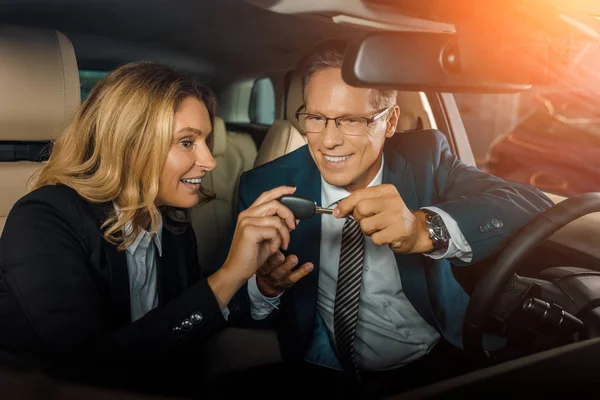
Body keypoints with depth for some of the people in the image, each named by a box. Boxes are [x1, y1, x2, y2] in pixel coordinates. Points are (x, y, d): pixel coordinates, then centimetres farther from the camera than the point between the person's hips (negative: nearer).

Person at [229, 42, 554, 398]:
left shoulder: (426, 158, -8)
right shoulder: (265, 187, -9)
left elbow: (535, 207, -22)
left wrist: (424, 229, -38)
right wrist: (264, 287, -28)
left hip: (445, 359, 1)